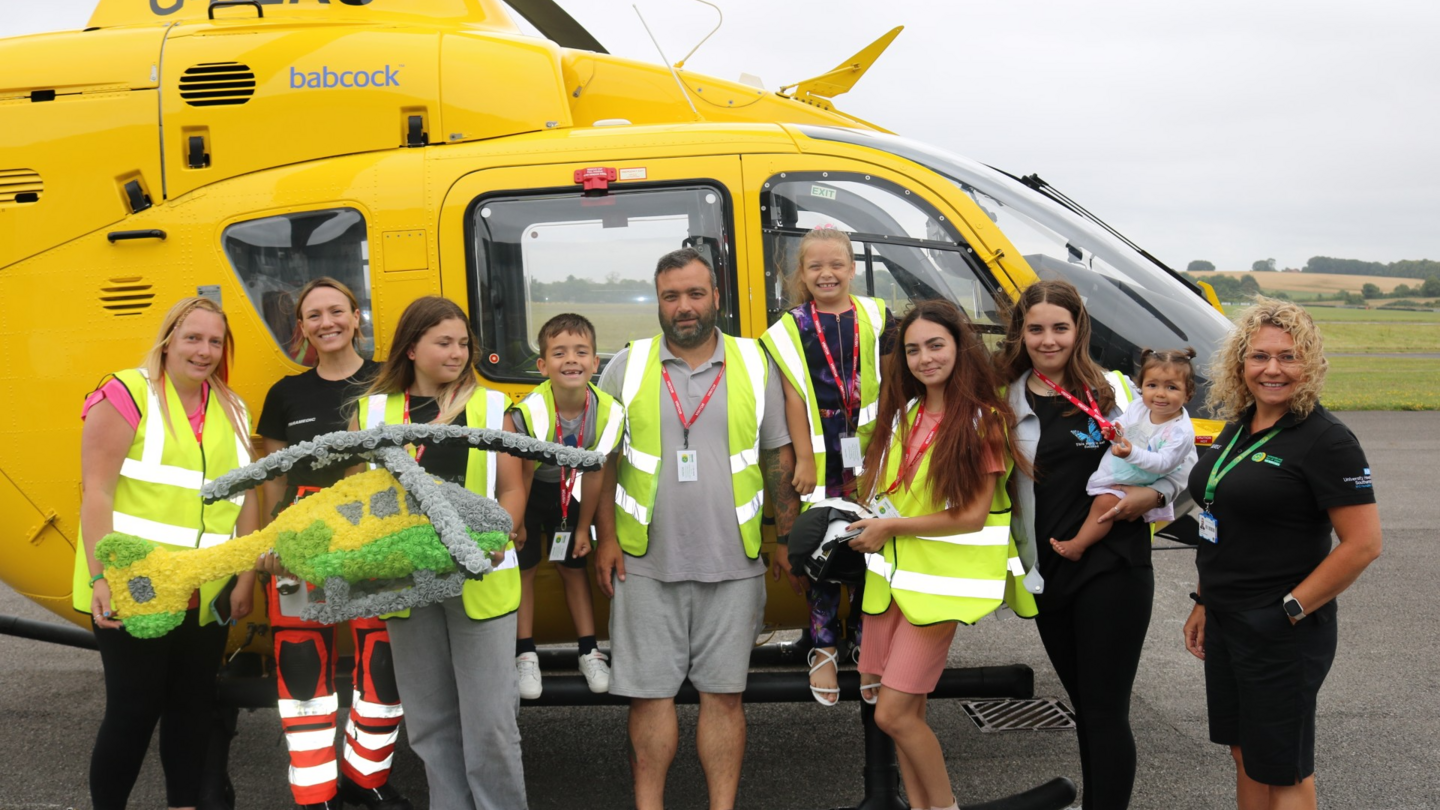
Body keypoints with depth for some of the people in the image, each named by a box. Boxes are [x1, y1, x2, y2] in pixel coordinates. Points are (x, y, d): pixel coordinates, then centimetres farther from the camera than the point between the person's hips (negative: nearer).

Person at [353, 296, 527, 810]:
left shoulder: (490, 407, 5)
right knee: (429, 718, 10)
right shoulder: (373, 412, 8)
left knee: (489, 719, -3)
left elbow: (511, 490, 3)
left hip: (480, 580, -2)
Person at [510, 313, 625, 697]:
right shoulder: (529, 413, -35)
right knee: (523, 567, 2)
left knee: (574, 566, 12)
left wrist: (583, 528, 0)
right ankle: (526, 655, 15)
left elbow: (594, 474, -9)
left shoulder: (608, 412, -24)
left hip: (568, 492, 3)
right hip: (526, 492, -3)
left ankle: (589, 652, 21)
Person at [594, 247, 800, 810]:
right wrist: (606, 537, 0)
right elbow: (604, 457, 6)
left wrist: (788, 537, 5)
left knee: (723, 694, 6)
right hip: (647, 565, 0)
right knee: (650, 694, 5)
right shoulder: (627, 367, 4)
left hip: (733, 565, 0)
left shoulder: (756, 364, 5)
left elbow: (779, 457, 8)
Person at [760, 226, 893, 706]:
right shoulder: (791, 329, 4)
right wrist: (804, 460, -7)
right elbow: (794, 398, -2)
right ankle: (824, 649, 18)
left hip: (870, 450, 1)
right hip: (821, 453, -1)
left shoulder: (876, 318, 7)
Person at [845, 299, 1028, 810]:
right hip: (892, 570, 6)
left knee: (893, 713, -7)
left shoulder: (983, 420, -10)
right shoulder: (903, 412, 8)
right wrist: (868, 529, 3)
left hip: (942, 576, -6)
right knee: (907, 711, 10)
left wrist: (890, 527, -11)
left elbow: (973, 516, -14)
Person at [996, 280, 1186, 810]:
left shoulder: (1114, 391, -2)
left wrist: (1151, 494, -13)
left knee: (1105, 711, -2)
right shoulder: (1005, 400, 4)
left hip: (1113, 570, -4)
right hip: (1047, 576, 4)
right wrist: (1014, 563, -3)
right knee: (1084, 707, 16)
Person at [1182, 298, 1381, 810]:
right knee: (1245, 754, 18)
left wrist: (1292, 610, -18)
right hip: (1226, 623, 8)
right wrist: (1204, 604, 16)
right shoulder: (1236, 428, 8)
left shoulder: (1325, 439, -16)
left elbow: (1363, 544, -20)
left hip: (1283, 634, -7)